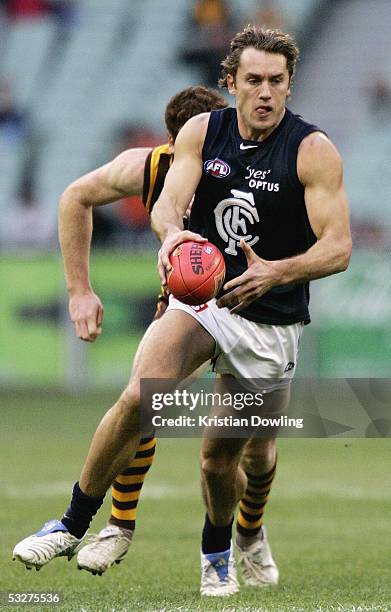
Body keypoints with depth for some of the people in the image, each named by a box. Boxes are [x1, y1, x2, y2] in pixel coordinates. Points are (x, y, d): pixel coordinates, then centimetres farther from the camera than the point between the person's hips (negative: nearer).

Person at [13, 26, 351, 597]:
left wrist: (275, 273, -35)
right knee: (137, 398, -24)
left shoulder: (313, 151, -12)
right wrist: (172, 231, -39)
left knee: (221, 458, 4)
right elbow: (167, 202, -14)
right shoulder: (202, 131, -2)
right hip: (201, 295, 2)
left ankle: (220, 550, 36)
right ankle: (73, 525, -10)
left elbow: (338, 247, -17)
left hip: (270, 322, -2)